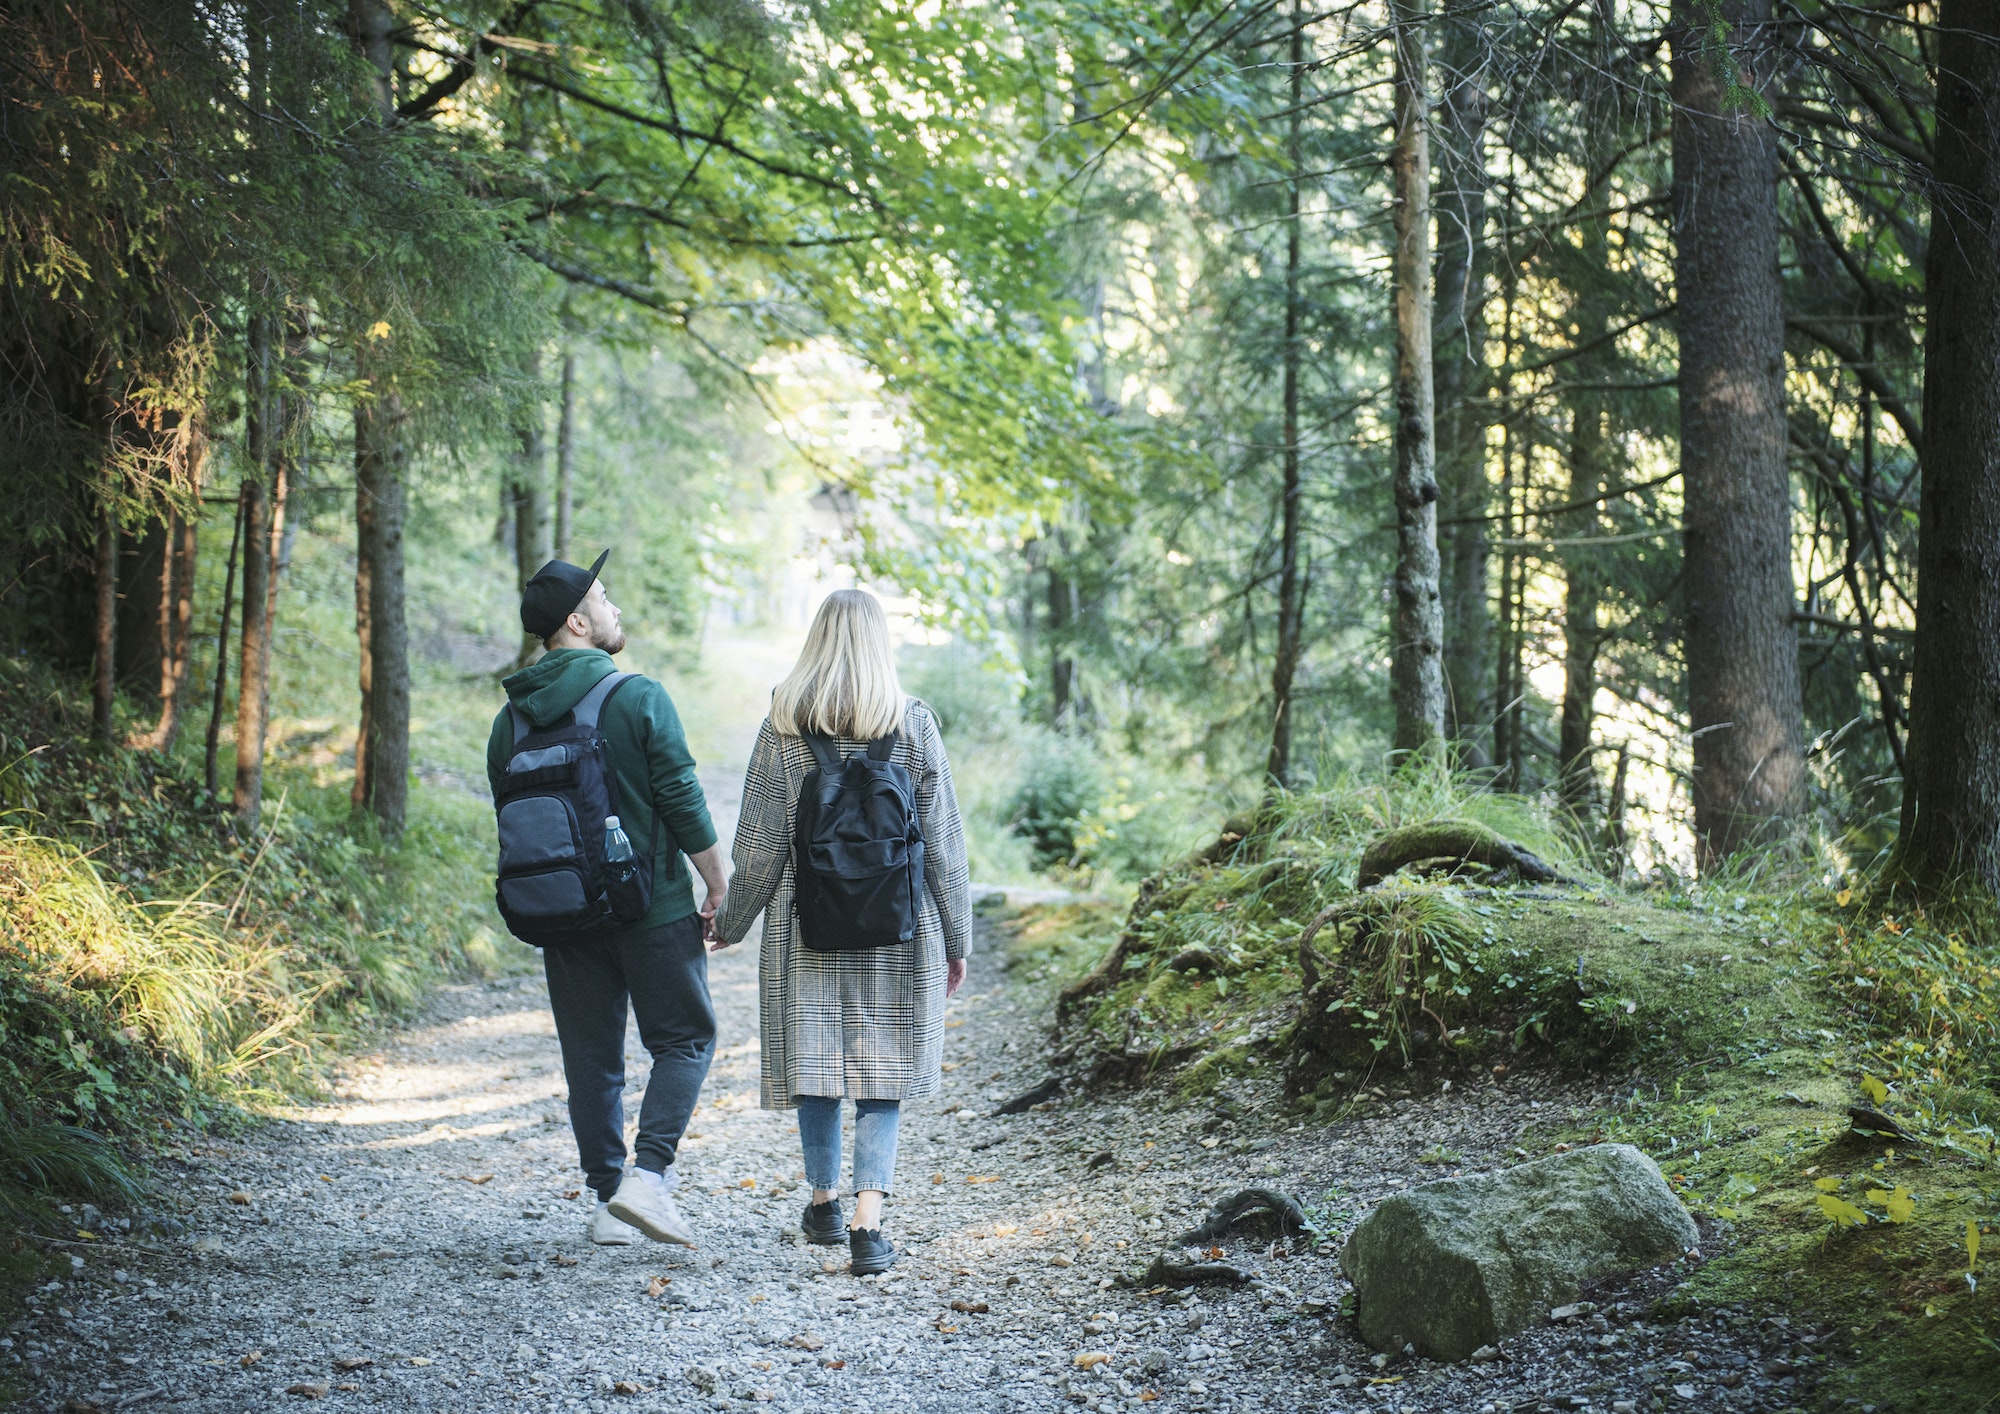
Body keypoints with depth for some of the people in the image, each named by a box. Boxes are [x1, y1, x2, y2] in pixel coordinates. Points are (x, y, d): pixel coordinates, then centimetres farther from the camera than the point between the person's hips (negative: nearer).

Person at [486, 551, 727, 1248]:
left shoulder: (510, 719, 5)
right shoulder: (640, 698, -11)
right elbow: (684, 804, -12)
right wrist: (720, 890, -1)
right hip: (654, 909, -5)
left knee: (591, 1058, 12)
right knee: (684, 1040, 7)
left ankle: (609, 1203, 13)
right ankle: (647, 1175, -8)